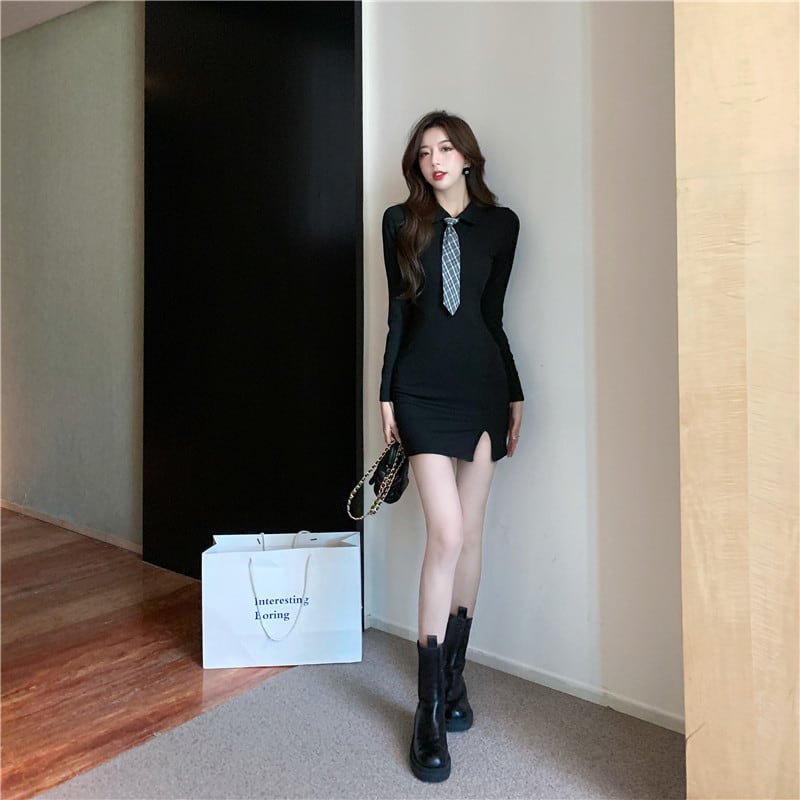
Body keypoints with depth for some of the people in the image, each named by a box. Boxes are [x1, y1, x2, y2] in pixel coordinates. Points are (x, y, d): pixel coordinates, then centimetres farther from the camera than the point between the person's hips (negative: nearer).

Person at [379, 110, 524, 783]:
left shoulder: (500, 224, 10)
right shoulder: (402, 222, 6)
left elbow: (492, 314, 11)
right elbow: (397, 312, 5)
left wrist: (515, 395, 10)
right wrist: (386, 394, 1)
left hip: (483, 385, 3)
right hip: (423, 389, -2)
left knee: (470, 530, 7)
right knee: (446, 534, -12)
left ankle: (455, 673, 25)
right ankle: (430, 709, -1)